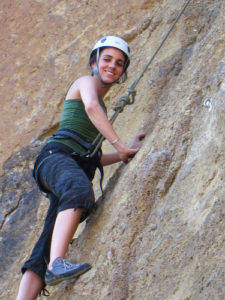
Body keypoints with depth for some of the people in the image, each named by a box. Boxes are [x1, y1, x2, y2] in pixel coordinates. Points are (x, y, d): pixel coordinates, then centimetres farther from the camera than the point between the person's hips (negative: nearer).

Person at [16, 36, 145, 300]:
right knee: (79, 189, -42)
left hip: (79, 165, 8)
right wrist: (120, 146, -16)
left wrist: (126, 154, 26)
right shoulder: (86, 82, 11)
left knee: (43, 250, -9)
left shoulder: (102, 106, 34)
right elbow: (92, 107, -14)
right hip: (57, 156, -8)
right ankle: (56, 263, -58)